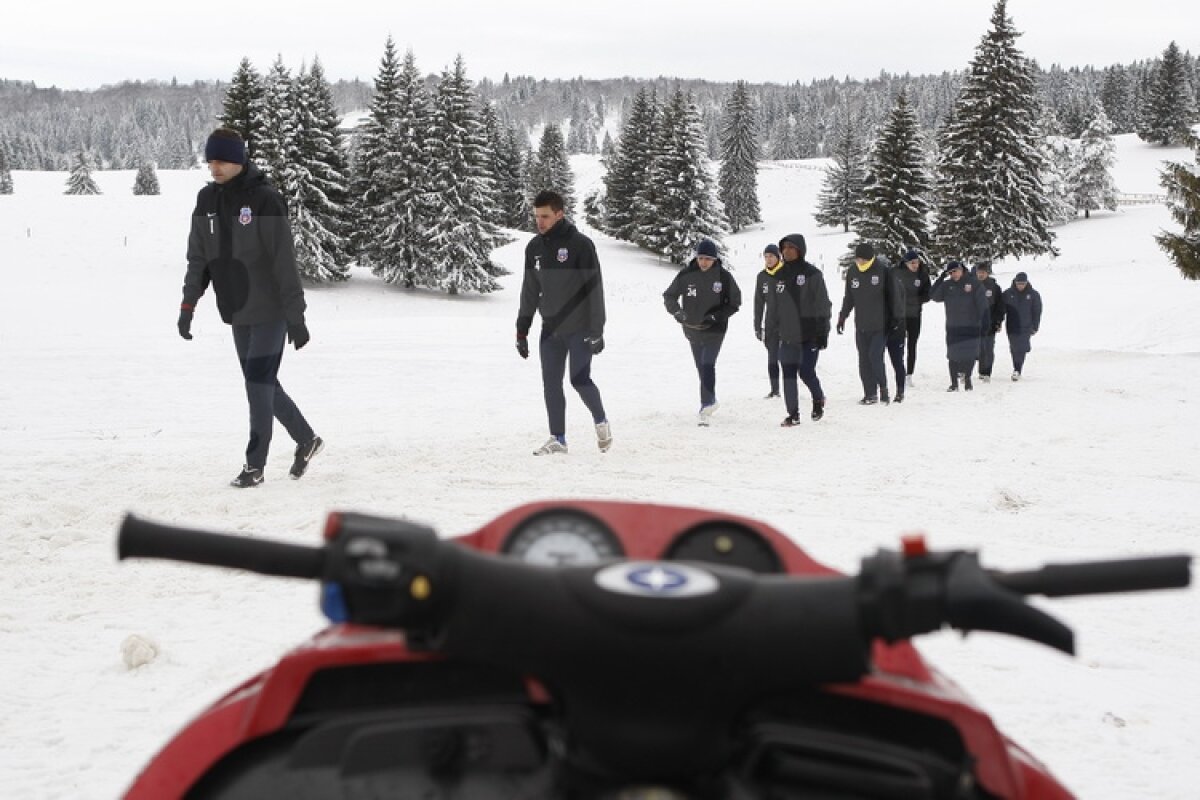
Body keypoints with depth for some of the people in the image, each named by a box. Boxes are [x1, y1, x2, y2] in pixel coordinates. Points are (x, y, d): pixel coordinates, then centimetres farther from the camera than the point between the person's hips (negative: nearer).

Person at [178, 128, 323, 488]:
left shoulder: (265, 200, -15)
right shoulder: (207, 201, 5)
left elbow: (285, 262, -16)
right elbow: (198, 258, 11)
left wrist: (296, 316, -17)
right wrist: (188, 304, 2)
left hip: (270, 310, -7)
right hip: (237, 312, 7)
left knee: (259, 385, -6)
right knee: (264, 385, 13)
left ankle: (255, 464, 3)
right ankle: (306, 440, 30)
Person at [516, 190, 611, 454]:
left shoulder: (580, 244, -11)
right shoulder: (534, 248, 5)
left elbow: (595, 289, -12)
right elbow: (529, 292, 12)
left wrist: (597, 330, -16)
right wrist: (522, 331, 9)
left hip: (580, 328, -5)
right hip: (550, 329, 5)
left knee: (580, 380, -8)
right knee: (551, 384, 2)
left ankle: (600, 421, 18)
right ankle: (557, 439, 11)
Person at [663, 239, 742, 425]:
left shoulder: (723, 276, -9)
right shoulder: (686, 275, -4)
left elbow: (734, 302, -1)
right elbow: (669, 296, 6)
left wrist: (717, 315, -14)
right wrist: (676, 312, -12)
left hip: (715, 330, -4)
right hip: (692, 330, 4)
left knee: (707, 365, -18)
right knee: (702, 368, 14)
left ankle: (706, 406, -22)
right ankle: (711, 401, 30)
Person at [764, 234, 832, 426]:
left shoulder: (812, 274, -5)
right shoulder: (777, 277, 9)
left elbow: (822, 305, -6)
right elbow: (772, 307, 15)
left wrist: (822, 332, -10)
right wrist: (770, 331, 12)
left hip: (809, 334, -4)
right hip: (787, 336, 4)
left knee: (806, 372, -6)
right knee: (788, 374, 1)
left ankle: (818, 398, 24)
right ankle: (793, 414, 10)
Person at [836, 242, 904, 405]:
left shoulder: (883, 270, -8)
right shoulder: (852, 272, 5)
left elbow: (895, 294, -3)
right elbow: (848, 297, 17)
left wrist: (898, 317, -2)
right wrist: (842, 316, 16)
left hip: (880, 325, -5)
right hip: (861, 325, 5)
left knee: (875, 356, -13)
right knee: (864, 360, 4)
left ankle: (883, 388, 4)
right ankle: (870, 394, 10)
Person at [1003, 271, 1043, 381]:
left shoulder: (1033, 294, 0)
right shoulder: (1008, 294, 0)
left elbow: (1037, 312, 4)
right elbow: (1002, 309, 6)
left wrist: (1035, 327, 2)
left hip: (1026, 327, -1)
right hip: (1012, 327, 1)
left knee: (1021, 349, -9)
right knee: (1014, 349, 4)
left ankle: (1017, 371, -10)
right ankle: (1017, 370, 17)